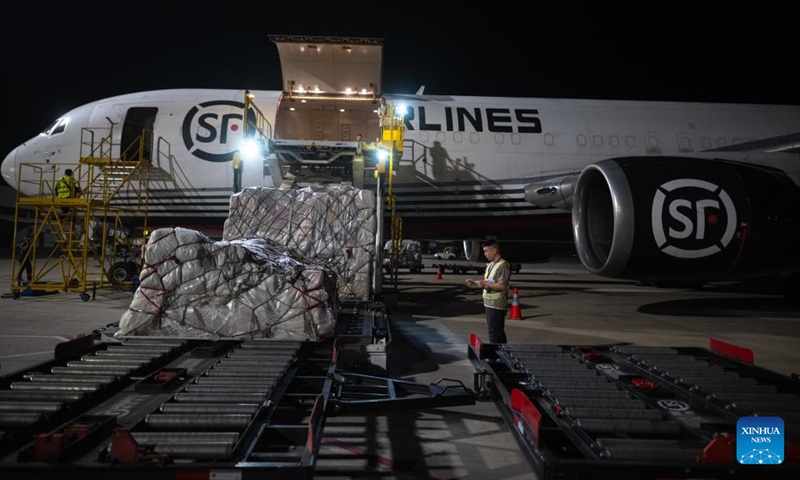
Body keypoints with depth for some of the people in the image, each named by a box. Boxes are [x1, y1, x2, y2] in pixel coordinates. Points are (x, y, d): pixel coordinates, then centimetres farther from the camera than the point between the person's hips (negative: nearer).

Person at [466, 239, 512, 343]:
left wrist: (485, 284, -23)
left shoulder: (503, 265, -15)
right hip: (489, 303, 10)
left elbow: (502, 286, -21)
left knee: (494, 333, -6)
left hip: (497, 305, -10)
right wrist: (475, 283, 8)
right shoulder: (491, 265, 15)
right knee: (498, 332, 16)